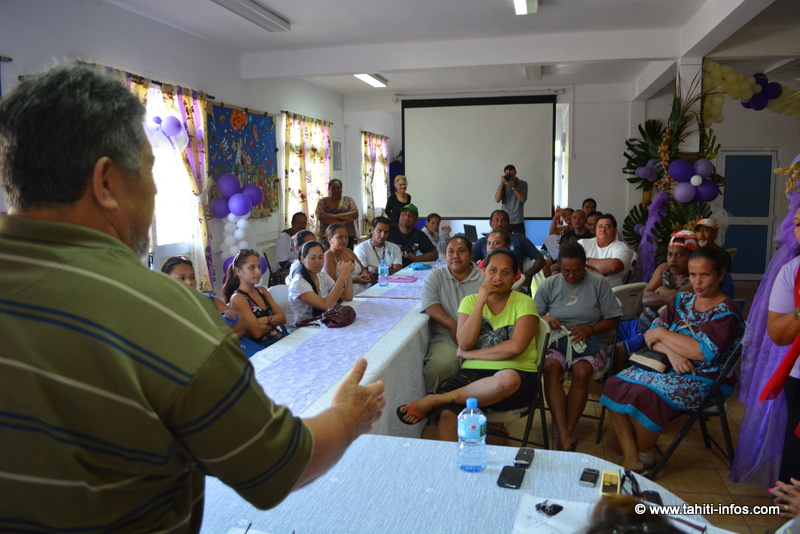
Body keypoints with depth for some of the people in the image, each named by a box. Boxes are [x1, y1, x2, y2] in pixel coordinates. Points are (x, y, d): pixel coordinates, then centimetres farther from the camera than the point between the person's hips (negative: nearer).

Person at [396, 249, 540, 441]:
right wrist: (480, 302, -7)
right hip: (473, 373, 2)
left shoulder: (523, 303, 3)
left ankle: (432, 400, -24)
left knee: (507, 379, -39)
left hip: (516, 374, -1)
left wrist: (471, 354, -5)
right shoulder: (470, 301, 12)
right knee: (448, 414, -31)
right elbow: (464, 343, -3)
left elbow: (516, 347, -12)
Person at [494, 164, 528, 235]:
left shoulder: (523, 184, 2)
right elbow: (497, 200, -7)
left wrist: (513, 187, -21)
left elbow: (522, 199, -12)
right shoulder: (503, 185, 6)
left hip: (518, 222, -1)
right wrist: (501, 183, -12)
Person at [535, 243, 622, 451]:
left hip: (589, 342, -1)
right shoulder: (549, 285, 7)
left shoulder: (599, 283, 3)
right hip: (557, 341, 1)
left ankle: (566, 433, -26)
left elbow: (613, 320, 3)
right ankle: (565, 438, -38)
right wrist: (546, 319, -14)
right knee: (550, 367, -32)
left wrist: (589, 329, -14)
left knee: (581, 371, -34)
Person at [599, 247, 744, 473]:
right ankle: (630, 459, -15)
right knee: (615, 385, -15)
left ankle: (645, 456, -5)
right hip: (669, 368, 7)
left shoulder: (726, 313, -11)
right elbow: (651, 335, 3)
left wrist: (663, 334, -13)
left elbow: (703, 352, -24)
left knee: (643, 394, -30)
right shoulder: (681, 299, 9)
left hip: (703, 381, -7)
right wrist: (671, 351, -19)